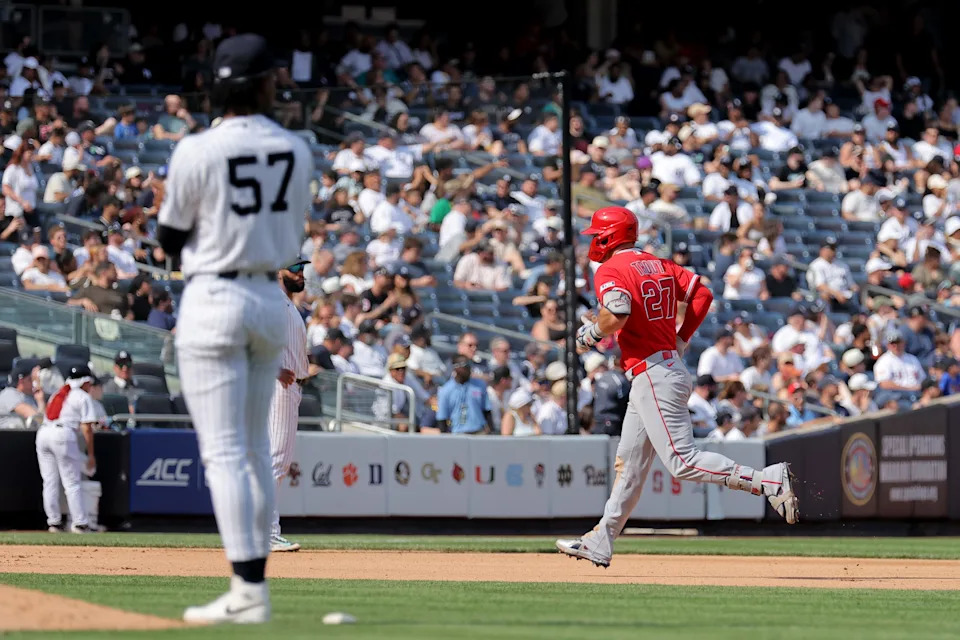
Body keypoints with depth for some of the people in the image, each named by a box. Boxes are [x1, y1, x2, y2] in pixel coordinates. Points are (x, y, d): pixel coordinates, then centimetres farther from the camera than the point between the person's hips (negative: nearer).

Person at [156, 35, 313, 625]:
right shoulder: (297, 150, 3)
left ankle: (249, 591, -13)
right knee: (255, 448, 15)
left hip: (214, 301, -5)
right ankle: (252, 584, 17)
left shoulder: (198, 152, -12)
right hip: (272, 300, 5)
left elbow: (171, 240, -2)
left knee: (223, 451, -7)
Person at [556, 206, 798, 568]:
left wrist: (591, 334, -9)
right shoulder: (659, 265, 15)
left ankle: (768, 481, -21)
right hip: (670, 368, 10)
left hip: (652, 375, -10)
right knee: (629, 464, 14)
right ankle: (599, 543, 20)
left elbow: (617, 313, -27)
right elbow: (702, 294, 12)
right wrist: (680, 341, 15)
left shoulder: (610, 271, -10)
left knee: (684, 462, -13)